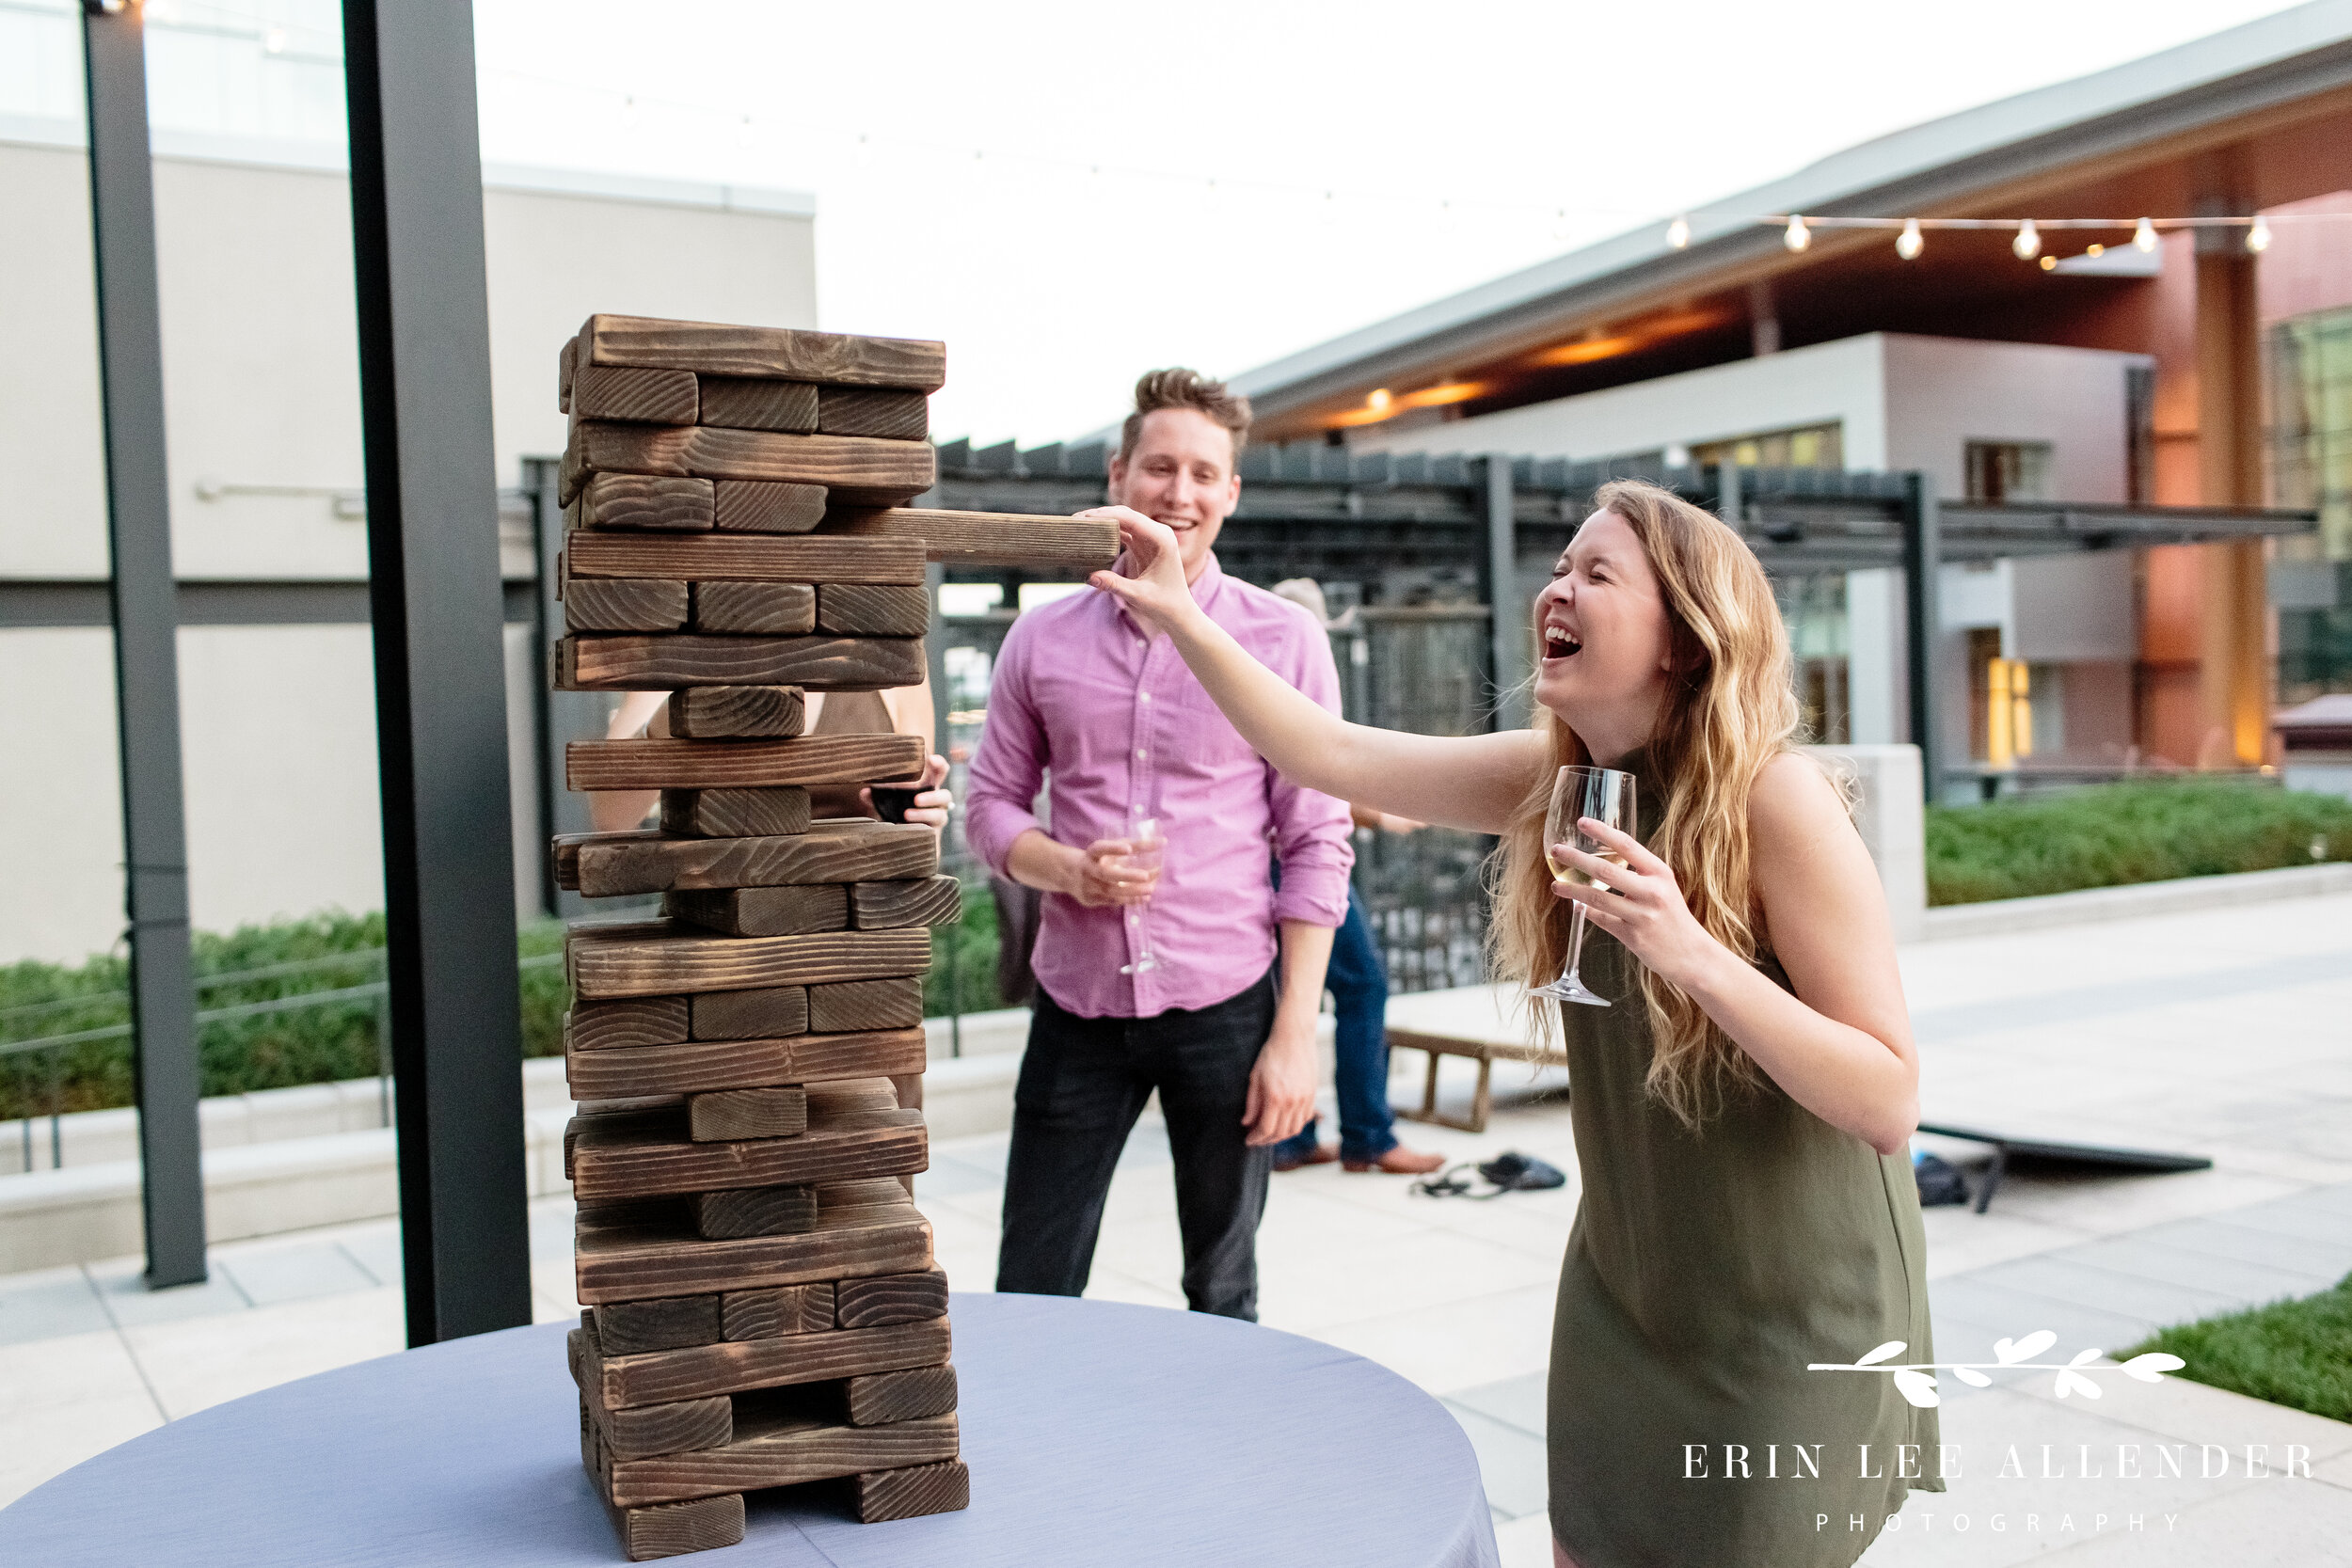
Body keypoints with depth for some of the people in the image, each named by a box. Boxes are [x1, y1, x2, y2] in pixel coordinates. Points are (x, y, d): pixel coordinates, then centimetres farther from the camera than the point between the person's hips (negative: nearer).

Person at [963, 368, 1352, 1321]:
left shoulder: (1283, 640, -2)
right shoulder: (1041, 638, 4)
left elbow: (1317, 844, -3)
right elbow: (990, 805, 9)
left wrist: (1295, 1031, -8)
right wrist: (1070, 869, -13)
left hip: (1224, 1005, -1)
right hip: (1077, 1003, 2)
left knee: (1222, 1297, 13)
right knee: (1029, 1303, 7)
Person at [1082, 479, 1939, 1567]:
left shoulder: (1777, 801, -23)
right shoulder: (1551, 781, -6)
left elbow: (1888, 1103, -24)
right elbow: (1332, 756, -3)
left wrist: (1693, 954, -36)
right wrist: (1180, 618, -12)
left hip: (1791, 1315, -5)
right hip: (1625, 1288, 6)